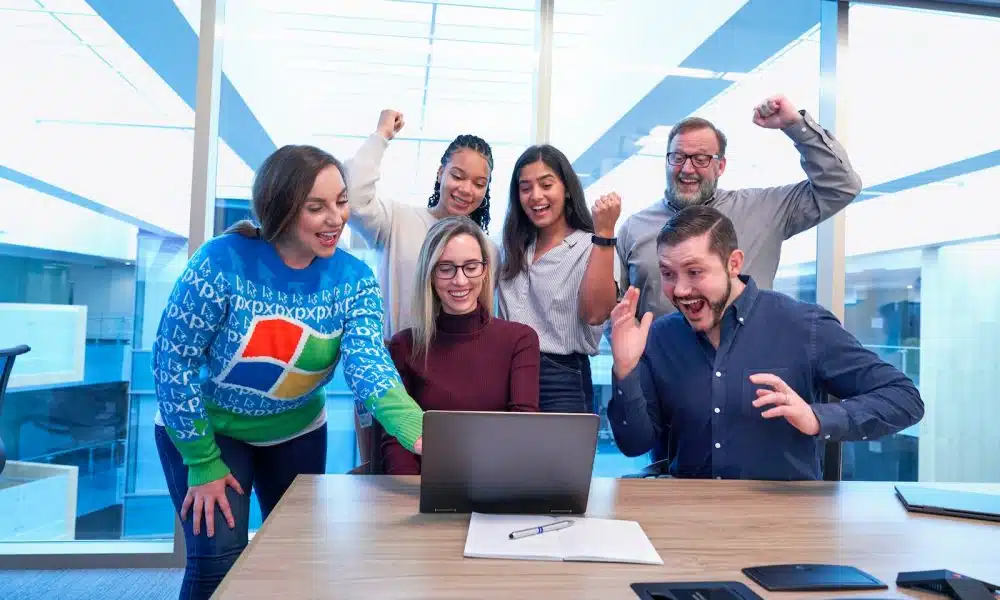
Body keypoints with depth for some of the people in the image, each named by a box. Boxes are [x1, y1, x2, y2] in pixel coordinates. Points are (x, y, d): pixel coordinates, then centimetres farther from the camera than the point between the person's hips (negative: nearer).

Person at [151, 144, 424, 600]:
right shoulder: (223, 261, -27)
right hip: (206, 428, -3)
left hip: (296, 433, 4)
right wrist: (204, 463, -17)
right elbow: (172, 360, -20)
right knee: (218, 558, -9)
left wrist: (417, 429, -50)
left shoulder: (354, 279, -17)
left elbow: (368, 364, -31)